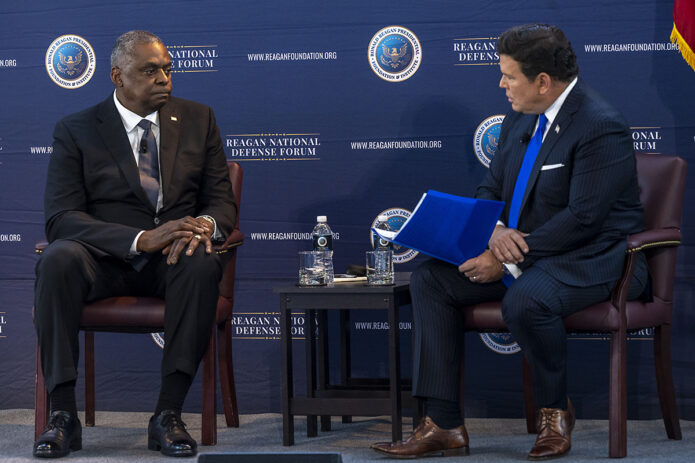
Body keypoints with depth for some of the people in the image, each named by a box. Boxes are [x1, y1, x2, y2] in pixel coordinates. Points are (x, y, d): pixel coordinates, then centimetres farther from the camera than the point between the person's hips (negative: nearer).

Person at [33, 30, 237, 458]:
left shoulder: (197, 120, 11)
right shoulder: (76, 131, 2)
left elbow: (223, 201, 9)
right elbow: (61, 218, -9)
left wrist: (204, 225, -19)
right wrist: (142, 239, -24)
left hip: (172, 261, 1)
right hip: (104, 261, -1)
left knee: (203, 264, -35)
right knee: (58, 259, -35)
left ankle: (169, 414, -32)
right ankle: (63, 415, -31)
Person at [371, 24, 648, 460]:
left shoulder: (602, 127, -19)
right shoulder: (520, 119, 9)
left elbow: (584, 219, -24)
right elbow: (491, 190, 15)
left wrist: (510, 262, -23)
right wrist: (497, 231, -10)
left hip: (593, 258, -9)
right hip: (520, 251, 9)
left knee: (525, 300, -37)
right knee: (430, 280, -6)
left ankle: (556, 409, -9)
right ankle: (444, 425, -9)